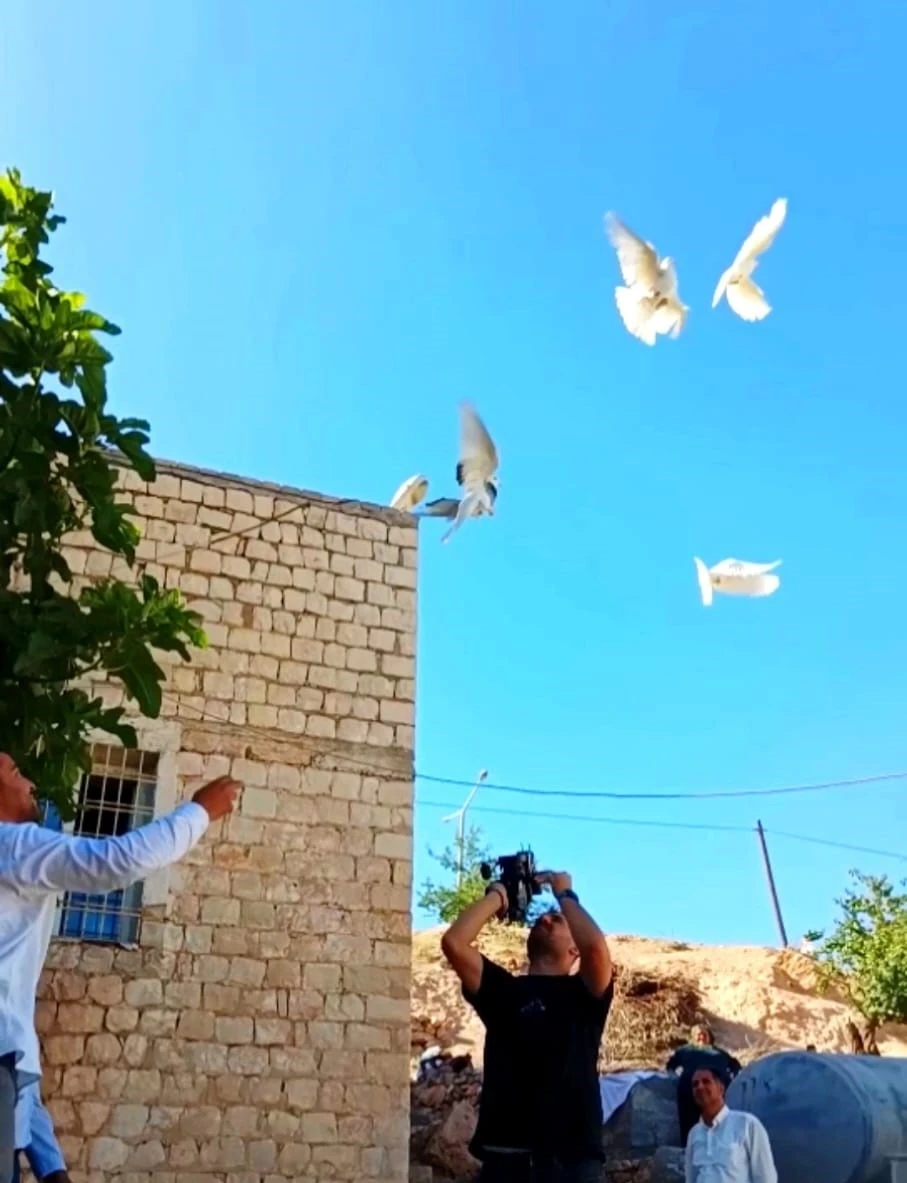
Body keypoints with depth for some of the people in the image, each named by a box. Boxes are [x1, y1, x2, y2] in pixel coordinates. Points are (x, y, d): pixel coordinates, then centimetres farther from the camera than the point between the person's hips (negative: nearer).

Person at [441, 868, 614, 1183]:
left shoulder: (585, 993, 9)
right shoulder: (503, 989, 12)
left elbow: (596, 947, -15)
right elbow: (453, 942, -3)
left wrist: (564, 894, 1)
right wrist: (497, 895, 8)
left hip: (571, 1157, -1)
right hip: (505, 1155, 1)